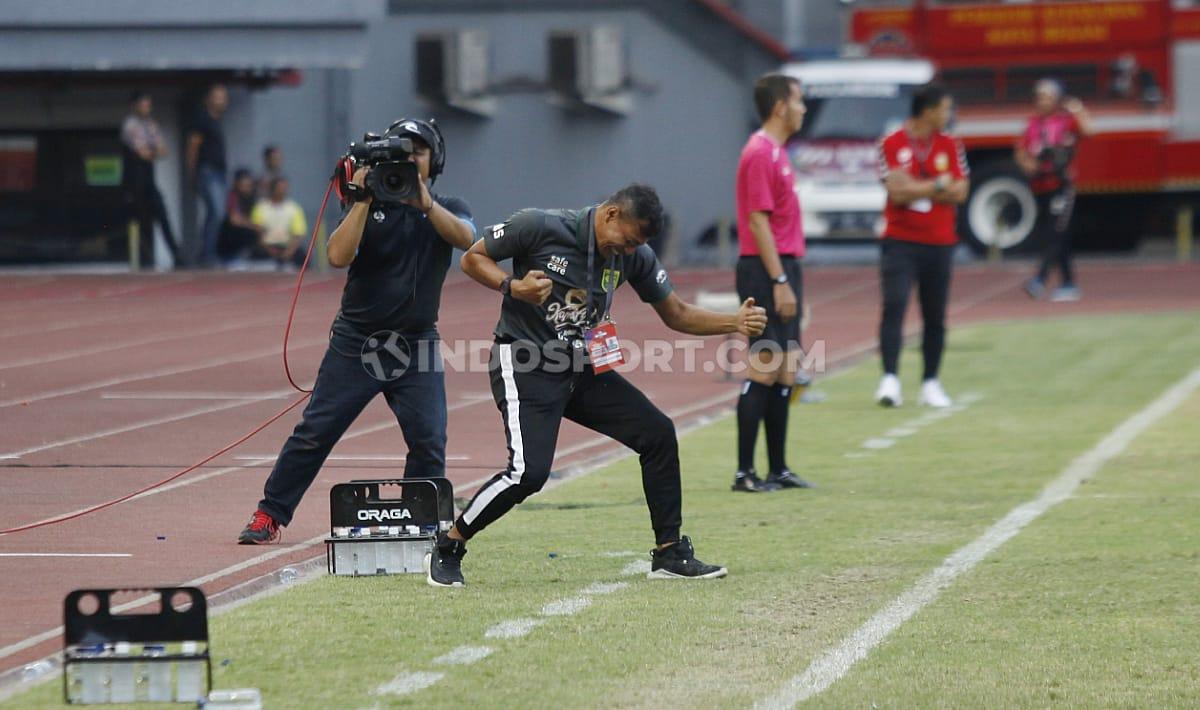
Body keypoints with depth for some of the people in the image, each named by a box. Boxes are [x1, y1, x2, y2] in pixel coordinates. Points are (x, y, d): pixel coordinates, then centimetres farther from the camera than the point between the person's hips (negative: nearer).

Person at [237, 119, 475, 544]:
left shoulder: (446, 209, 6)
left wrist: (423, 201, -27)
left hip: (417, 346, 1)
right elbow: (338, 256, -13)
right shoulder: (370, 207, 3)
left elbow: (466, 238, -17)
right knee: (315, 432, -2)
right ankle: (269, 516, 5)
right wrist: (363, 200, -17)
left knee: (429, 441, -10)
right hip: (356, 342, 0)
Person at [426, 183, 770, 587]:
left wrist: (735, 322, -7)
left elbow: (675, 314, 8)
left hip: (583, 369, 7)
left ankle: (669, 554, 11)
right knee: (529, 472, -22)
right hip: (525, 367, -7)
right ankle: (447, 550, -3)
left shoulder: (634, 257, 1)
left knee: (657, 433, -1)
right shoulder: (540, 227, -15)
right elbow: (472, 259, -5)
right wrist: (512, 286, -23)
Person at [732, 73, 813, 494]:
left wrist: (787, 278, 18)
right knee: (765, 370, -9)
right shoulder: (760, 154, -13)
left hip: (783, 269, 10)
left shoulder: (776, 152, 17)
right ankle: (745, 472, -7)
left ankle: (778, 470, 15)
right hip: (767, 271, -10)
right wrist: (780, 282, -21)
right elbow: (758, 221, -18)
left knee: (785, 371, 11)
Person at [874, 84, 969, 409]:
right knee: (894, 305, -15)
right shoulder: (891, 144, -4)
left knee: (935, 317, 7)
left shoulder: (950, 147, 7)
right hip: (900, 241, -4)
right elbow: (897, 192, -13)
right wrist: (938, 185, -6)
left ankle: (931, 383, 15)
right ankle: (890, 379, -18)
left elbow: (959, 193, -1)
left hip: (939, 244, 4)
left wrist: (915, 188, -9)